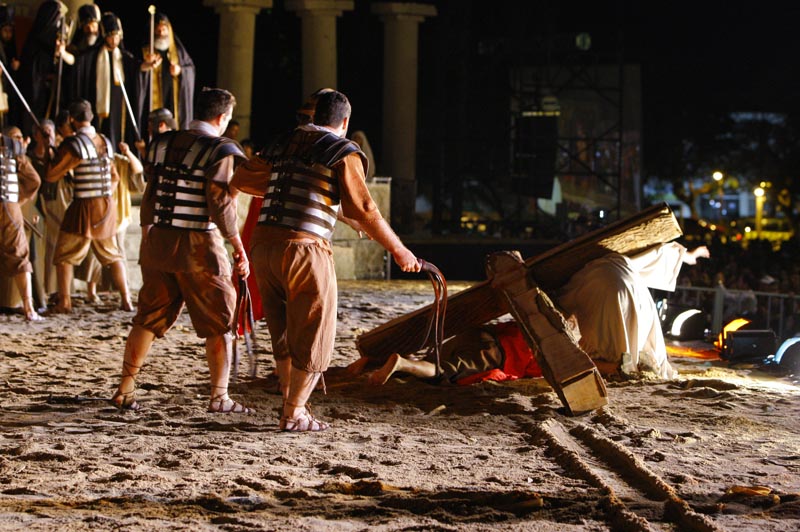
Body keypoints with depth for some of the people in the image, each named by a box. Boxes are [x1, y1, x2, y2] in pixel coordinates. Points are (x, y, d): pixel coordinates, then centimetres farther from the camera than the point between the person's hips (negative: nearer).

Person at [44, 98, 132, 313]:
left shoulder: (73, 145, -14)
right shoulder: (105, 142, 7)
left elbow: (51, 176, -9)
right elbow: (114, 178, 15)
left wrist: (53, 155, 6)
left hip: (83, 207, -6)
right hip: (107, 207, 6)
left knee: (64, 256, 7)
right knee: (112, 255, 16)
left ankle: (64, 302, 3)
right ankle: (126, 300, 12)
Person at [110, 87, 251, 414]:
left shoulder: (162, 143, 9)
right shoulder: (221, 151, -8)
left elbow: (149, 196, 12)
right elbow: (221, 206, -14)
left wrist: (146, 240, 20)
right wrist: (239, 249, -8)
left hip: (158, 240, 6)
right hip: (199, 245, -5)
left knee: (149, 319, 15)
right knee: (219, 323, 6)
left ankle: (125, 390, 16)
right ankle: (219, 396, 4)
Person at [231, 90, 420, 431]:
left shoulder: (282, 146, 18)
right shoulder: (343, 152, 0)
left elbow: (241, 180, 29)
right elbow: (363, 210, -8)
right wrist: (398, 250, 1)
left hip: (263, 247, 6)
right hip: (305, 249, -6)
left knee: (284, 333, 20)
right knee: (312, 338, 6)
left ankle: (290, 401, 24)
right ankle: (294, 414, 9)